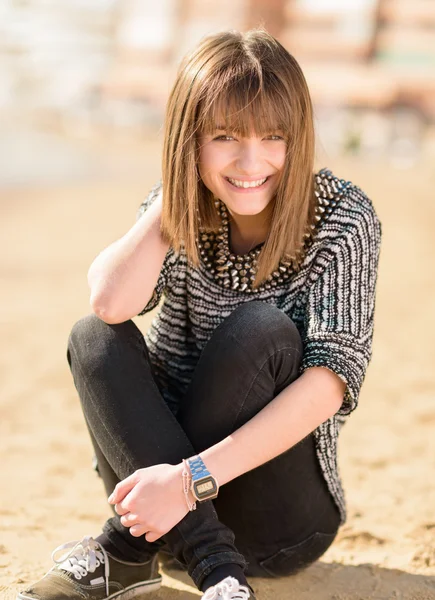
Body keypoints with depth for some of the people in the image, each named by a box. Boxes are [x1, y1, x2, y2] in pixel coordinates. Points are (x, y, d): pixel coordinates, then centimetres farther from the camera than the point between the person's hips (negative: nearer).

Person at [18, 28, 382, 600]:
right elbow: (111, 302, -22)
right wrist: (174, 189, -11)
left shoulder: (342, 218, -12)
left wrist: (193, 477, -33)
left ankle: (125, 553, -22)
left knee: (260, 330, -28)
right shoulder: (183, 211, 0)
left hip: (280, 517, -3)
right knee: (95, 338, -21)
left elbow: (331, 380, -24)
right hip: (170, 491, 3)